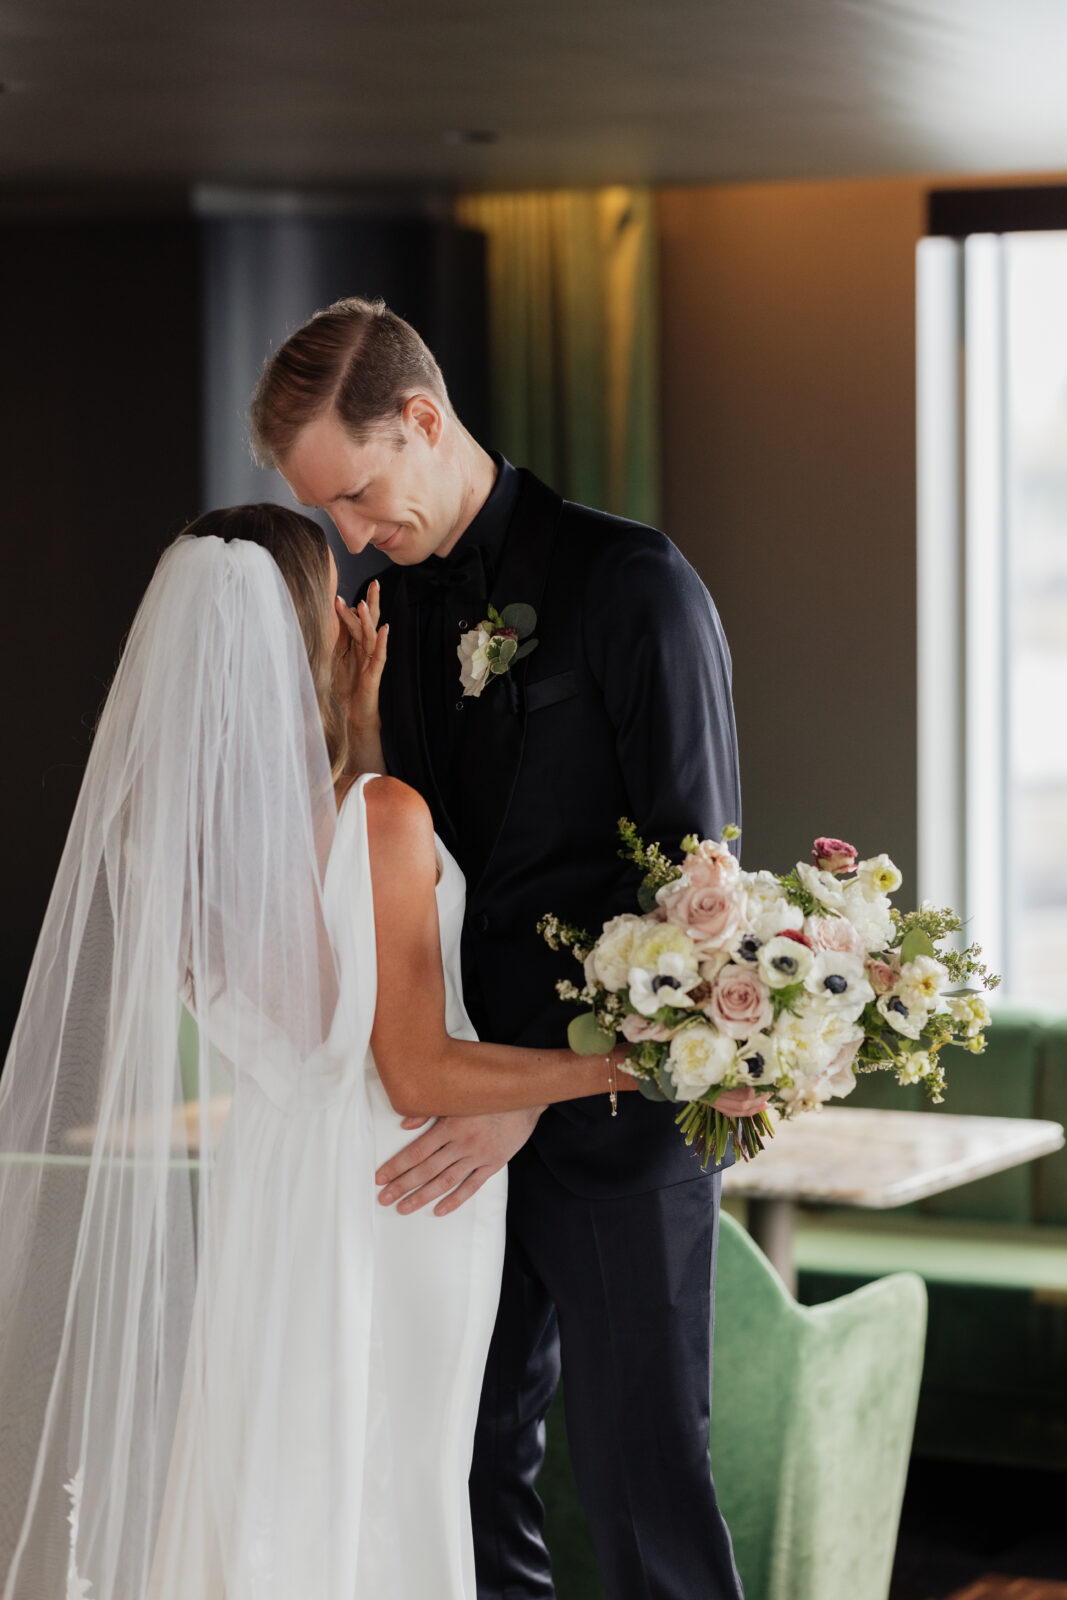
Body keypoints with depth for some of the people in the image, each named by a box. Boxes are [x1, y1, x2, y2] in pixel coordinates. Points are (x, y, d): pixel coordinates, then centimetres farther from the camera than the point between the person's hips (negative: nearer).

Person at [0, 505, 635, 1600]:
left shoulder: (166, 815, -4)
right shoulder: (384, 819, -22)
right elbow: (419, 1075, -20)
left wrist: (356, 721, 17)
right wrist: (633, 1066, -19)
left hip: (258, 1192, 6)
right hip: (384, 1203, -6)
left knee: (259, 1494, 16)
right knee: (383, 1508, 7)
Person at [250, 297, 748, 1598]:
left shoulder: (632, 585, -9)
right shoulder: (397, 600, 11)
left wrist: (537, 1090, -18)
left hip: (609, 1107, -6)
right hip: (467, 1101, 6)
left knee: (639, 1468, -2)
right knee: (468, 1458, 7)